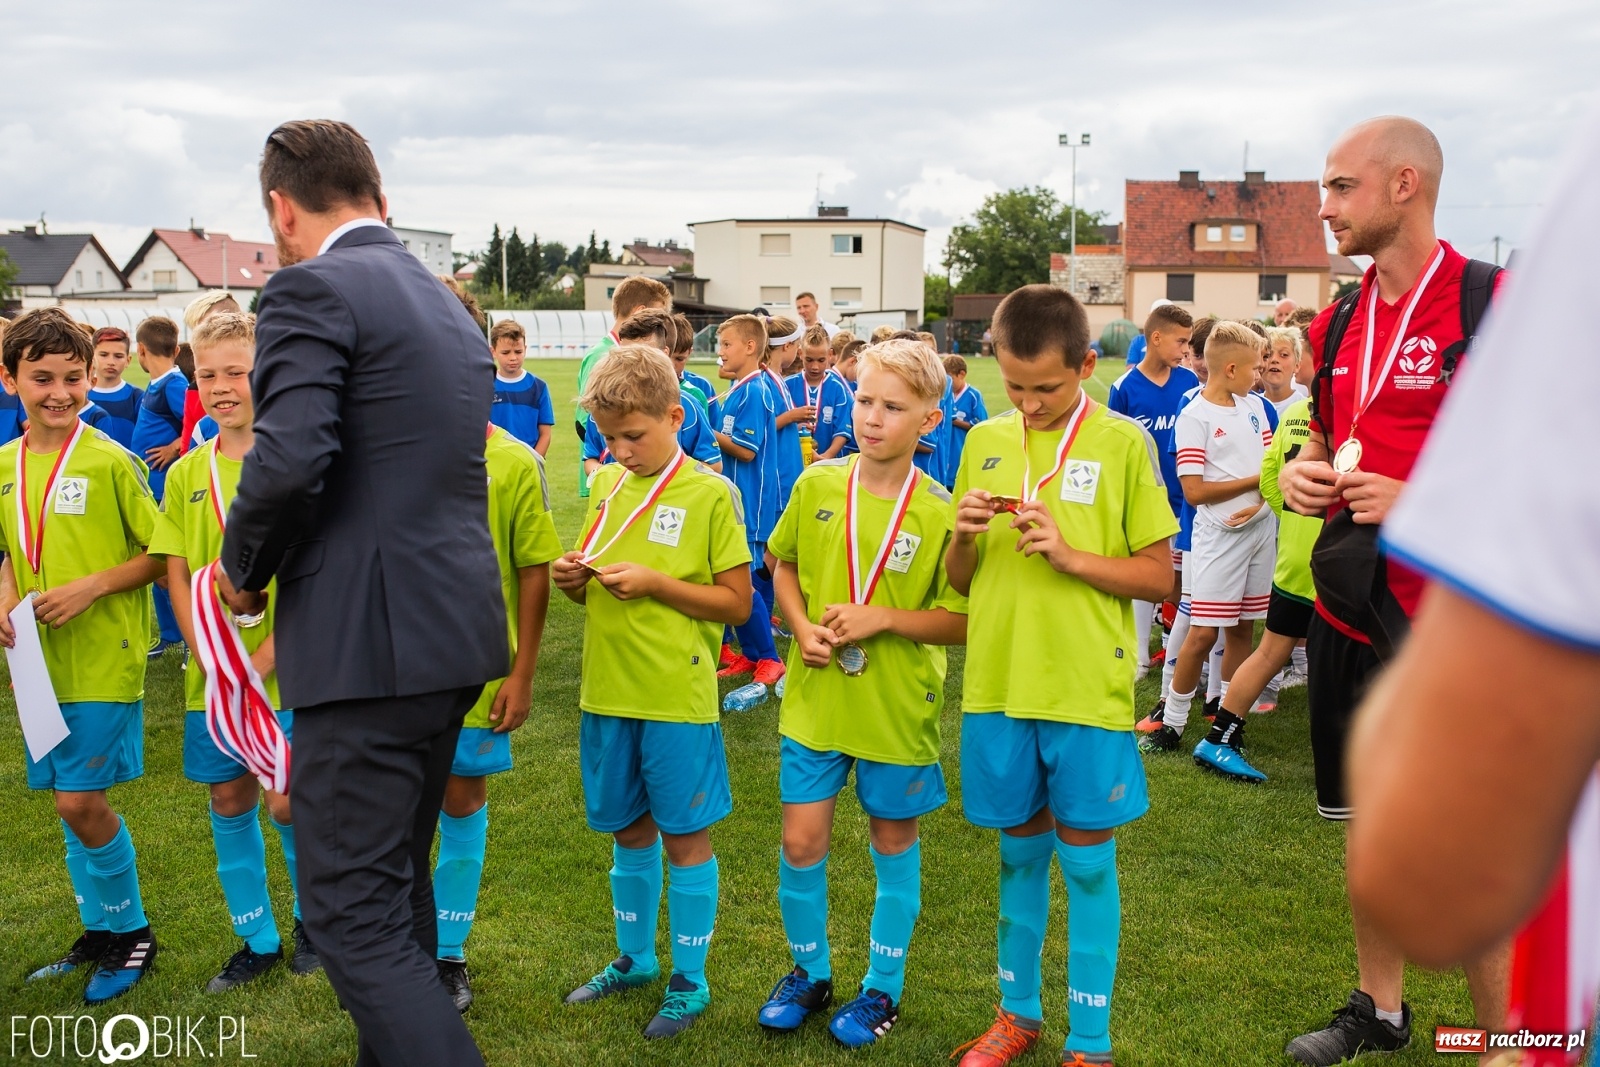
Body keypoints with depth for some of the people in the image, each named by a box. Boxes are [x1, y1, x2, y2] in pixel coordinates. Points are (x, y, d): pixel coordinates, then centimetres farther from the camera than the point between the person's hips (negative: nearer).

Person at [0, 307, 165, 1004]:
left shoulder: (110, 462, -11)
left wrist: (93, 586, -17)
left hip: (103, 658, -6)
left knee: (81, 800, -7)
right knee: (70, 802, 13)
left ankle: (131, 933, 14)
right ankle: (100, 934, 30)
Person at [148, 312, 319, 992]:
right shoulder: (187, 473, 6)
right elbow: (175, 575, 5)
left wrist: (262, 661, -16)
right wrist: (207, 656, -7)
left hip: (287, 671, -4)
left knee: (286, 801, -1)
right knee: (229, 799, 11)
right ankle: (257, 938, 27)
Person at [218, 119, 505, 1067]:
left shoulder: (313, 288, -10)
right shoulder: (451, 307, 18)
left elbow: (289, 462, -23)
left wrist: (244, 571, -3)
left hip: (370, 643, -10)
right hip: (456, 634, 10)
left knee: (353, 915, -4)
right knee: (399, 881, 23)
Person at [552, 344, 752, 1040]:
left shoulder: (710, 494, -8)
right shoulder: (606, 485, 7)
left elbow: (737, 603, -8)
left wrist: (656, 582, -18)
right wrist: (572, 579, -6)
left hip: (677, 697, -5)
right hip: (606, 693, 5)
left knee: (685, 837, 6)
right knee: (628, 830, 18)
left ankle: (689, 981, 20)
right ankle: (634, 959, 35)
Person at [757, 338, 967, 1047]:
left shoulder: (939, 512, -12)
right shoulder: (816, 485, -3)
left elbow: (963, 620, -9)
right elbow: (785, 565, 11)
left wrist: (883, 619, -21)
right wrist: (802, 626, -6)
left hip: (897, 705, -2)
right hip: (814, 697, 3)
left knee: (893, 839, 13)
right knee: (801, 839, 7)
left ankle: (883, 987, 32)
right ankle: (810, 972, 32)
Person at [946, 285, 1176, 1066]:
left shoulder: (1122, 443, -5)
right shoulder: (986, 443, 6)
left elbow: (1159, 576, -4)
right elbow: (958, 581, 11)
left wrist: (1070, 554, -16)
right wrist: (964, 537, -10)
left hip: (1087, 689, -3)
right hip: (998, 685, 3)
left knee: (1086, 857, 6)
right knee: (1020, 848, 16)